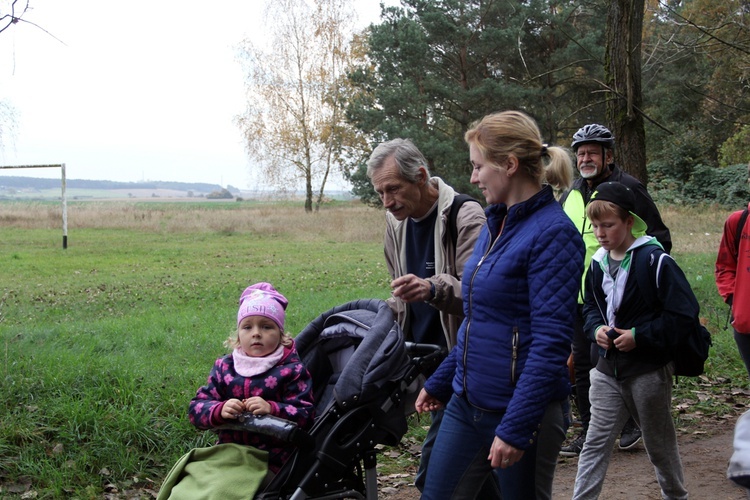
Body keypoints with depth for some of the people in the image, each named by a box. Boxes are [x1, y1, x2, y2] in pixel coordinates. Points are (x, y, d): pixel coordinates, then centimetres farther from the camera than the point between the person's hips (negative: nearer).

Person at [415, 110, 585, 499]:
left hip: (522, 411, -8)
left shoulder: (552, 234, -17)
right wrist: (440, 382, 20)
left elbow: (550, 344, -22)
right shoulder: (495, 225, 8)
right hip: (465, 405, 8)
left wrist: (515, 429, -23)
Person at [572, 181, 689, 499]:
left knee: (659, 444, 13)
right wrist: (597, 329, -5)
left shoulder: (656, 262, -16)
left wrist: (640, 336, -21)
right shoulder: (598, 264, 4)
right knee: (596, 443, 1)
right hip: (608, 369, 5)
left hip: (649, 370, -4)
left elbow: (683, 315, -17)